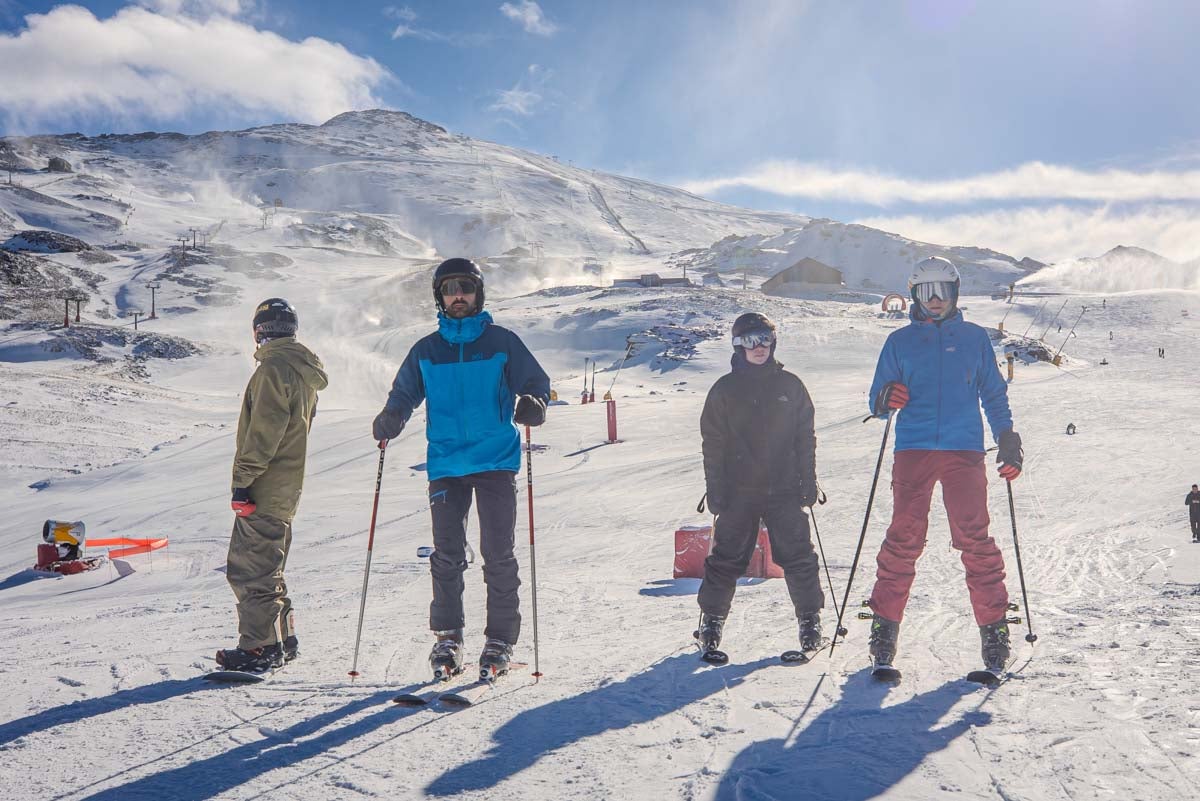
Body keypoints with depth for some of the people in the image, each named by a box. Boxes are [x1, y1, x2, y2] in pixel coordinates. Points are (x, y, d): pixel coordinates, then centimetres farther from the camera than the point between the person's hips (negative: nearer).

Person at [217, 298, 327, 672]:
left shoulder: (275, 367, -13)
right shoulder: (303, 371, 16)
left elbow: (263, 431, -20)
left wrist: (242, 481, -18)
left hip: (264, 488, -10)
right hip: (286, 487, 10)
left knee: (249, 568, -4)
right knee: (265, 566, 18)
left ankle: (259, 647, -1)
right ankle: (281, 641, 23)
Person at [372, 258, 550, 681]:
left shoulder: (503, 342, 5)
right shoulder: (426, 351, 11)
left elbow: (536, 383, 6)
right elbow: (404, 395, 17)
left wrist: (532, 405, -17)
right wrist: (390, 420, -5)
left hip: (496, 461, -2)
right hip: (446, 464, 2)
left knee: (498, 554, -2)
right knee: (447, 555, 1)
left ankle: (501, 640, 9)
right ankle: (447, 637, 16)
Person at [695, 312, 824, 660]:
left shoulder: (790, 386, 6)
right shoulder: (725, 389, 2)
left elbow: (805, 437, 9)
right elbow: (713, 443, 2)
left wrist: (809, 482, 5)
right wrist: (715, 489, -3)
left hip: (784, 488, 1)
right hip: (739, 491, -1)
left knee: (798, 556, 1)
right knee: (727, 559, 5)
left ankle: (810, 619, 15)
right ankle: (712, 619, 18)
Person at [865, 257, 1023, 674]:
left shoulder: (974, 338, 14)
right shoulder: (899, 341, 13)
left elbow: (994, 394, 17)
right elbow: (878, 401, 13)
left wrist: (1008, 439, 6)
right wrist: (886, 399, -11)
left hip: (964, 450, 0)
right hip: (913, 450, 0)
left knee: (975, 538, -6)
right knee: (904, 537, -6)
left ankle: (993, 625, 4)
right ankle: (885, 623, 2)